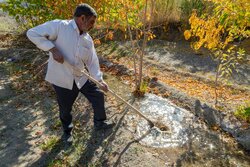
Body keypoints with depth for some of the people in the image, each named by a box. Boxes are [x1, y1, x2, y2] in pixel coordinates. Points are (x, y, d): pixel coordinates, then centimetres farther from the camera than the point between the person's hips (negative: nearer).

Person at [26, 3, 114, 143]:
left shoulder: (88, 40, 1)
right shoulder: (59, 26, -15)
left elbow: (92, 62, 3)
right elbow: (33, 33, -15)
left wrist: (100, 80, -6)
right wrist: (53, 49, -25)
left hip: (82, 77, 5)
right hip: (62, 79, -5)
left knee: (98, 96, 9)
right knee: (65, 108, 11)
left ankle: (100, 122, 35)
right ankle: (67, 131, 42)